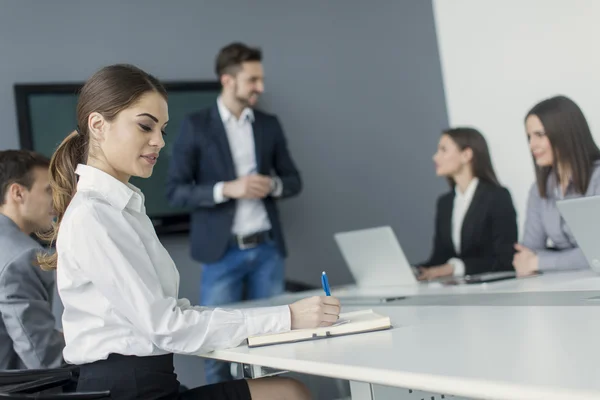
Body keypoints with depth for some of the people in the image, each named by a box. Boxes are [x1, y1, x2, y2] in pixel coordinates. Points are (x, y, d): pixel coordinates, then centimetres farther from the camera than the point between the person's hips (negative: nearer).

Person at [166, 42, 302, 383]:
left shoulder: (269, 125, 9)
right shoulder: (196, 126, -3)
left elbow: (294, 180, 14)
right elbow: (176, 191, -6)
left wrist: (273, 185, -8)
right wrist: (227, 189, -19)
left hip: (267, 248, 4)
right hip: (223, 252, -3)